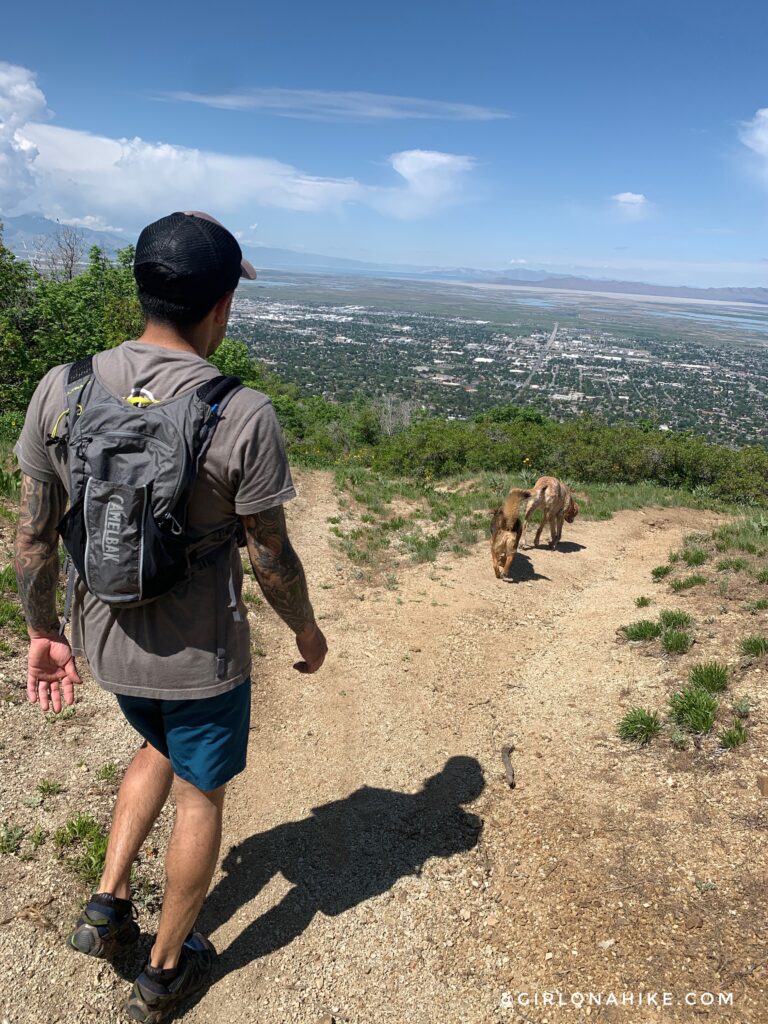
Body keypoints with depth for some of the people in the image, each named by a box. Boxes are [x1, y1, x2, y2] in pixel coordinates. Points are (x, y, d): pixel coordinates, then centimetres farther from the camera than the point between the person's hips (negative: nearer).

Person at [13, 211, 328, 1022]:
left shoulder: (62, 389, -10)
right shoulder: (243, 416, -22)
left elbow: (31, 537, -3)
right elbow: (271, 558, -14)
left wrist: (42, 631, 12)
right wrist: (306, 629, 5)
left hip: (106, 642, 5)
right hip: (200, 656, -4)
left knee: (159, 748, 34)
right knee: (199, 796, 20)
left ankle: (108, 906, 35)